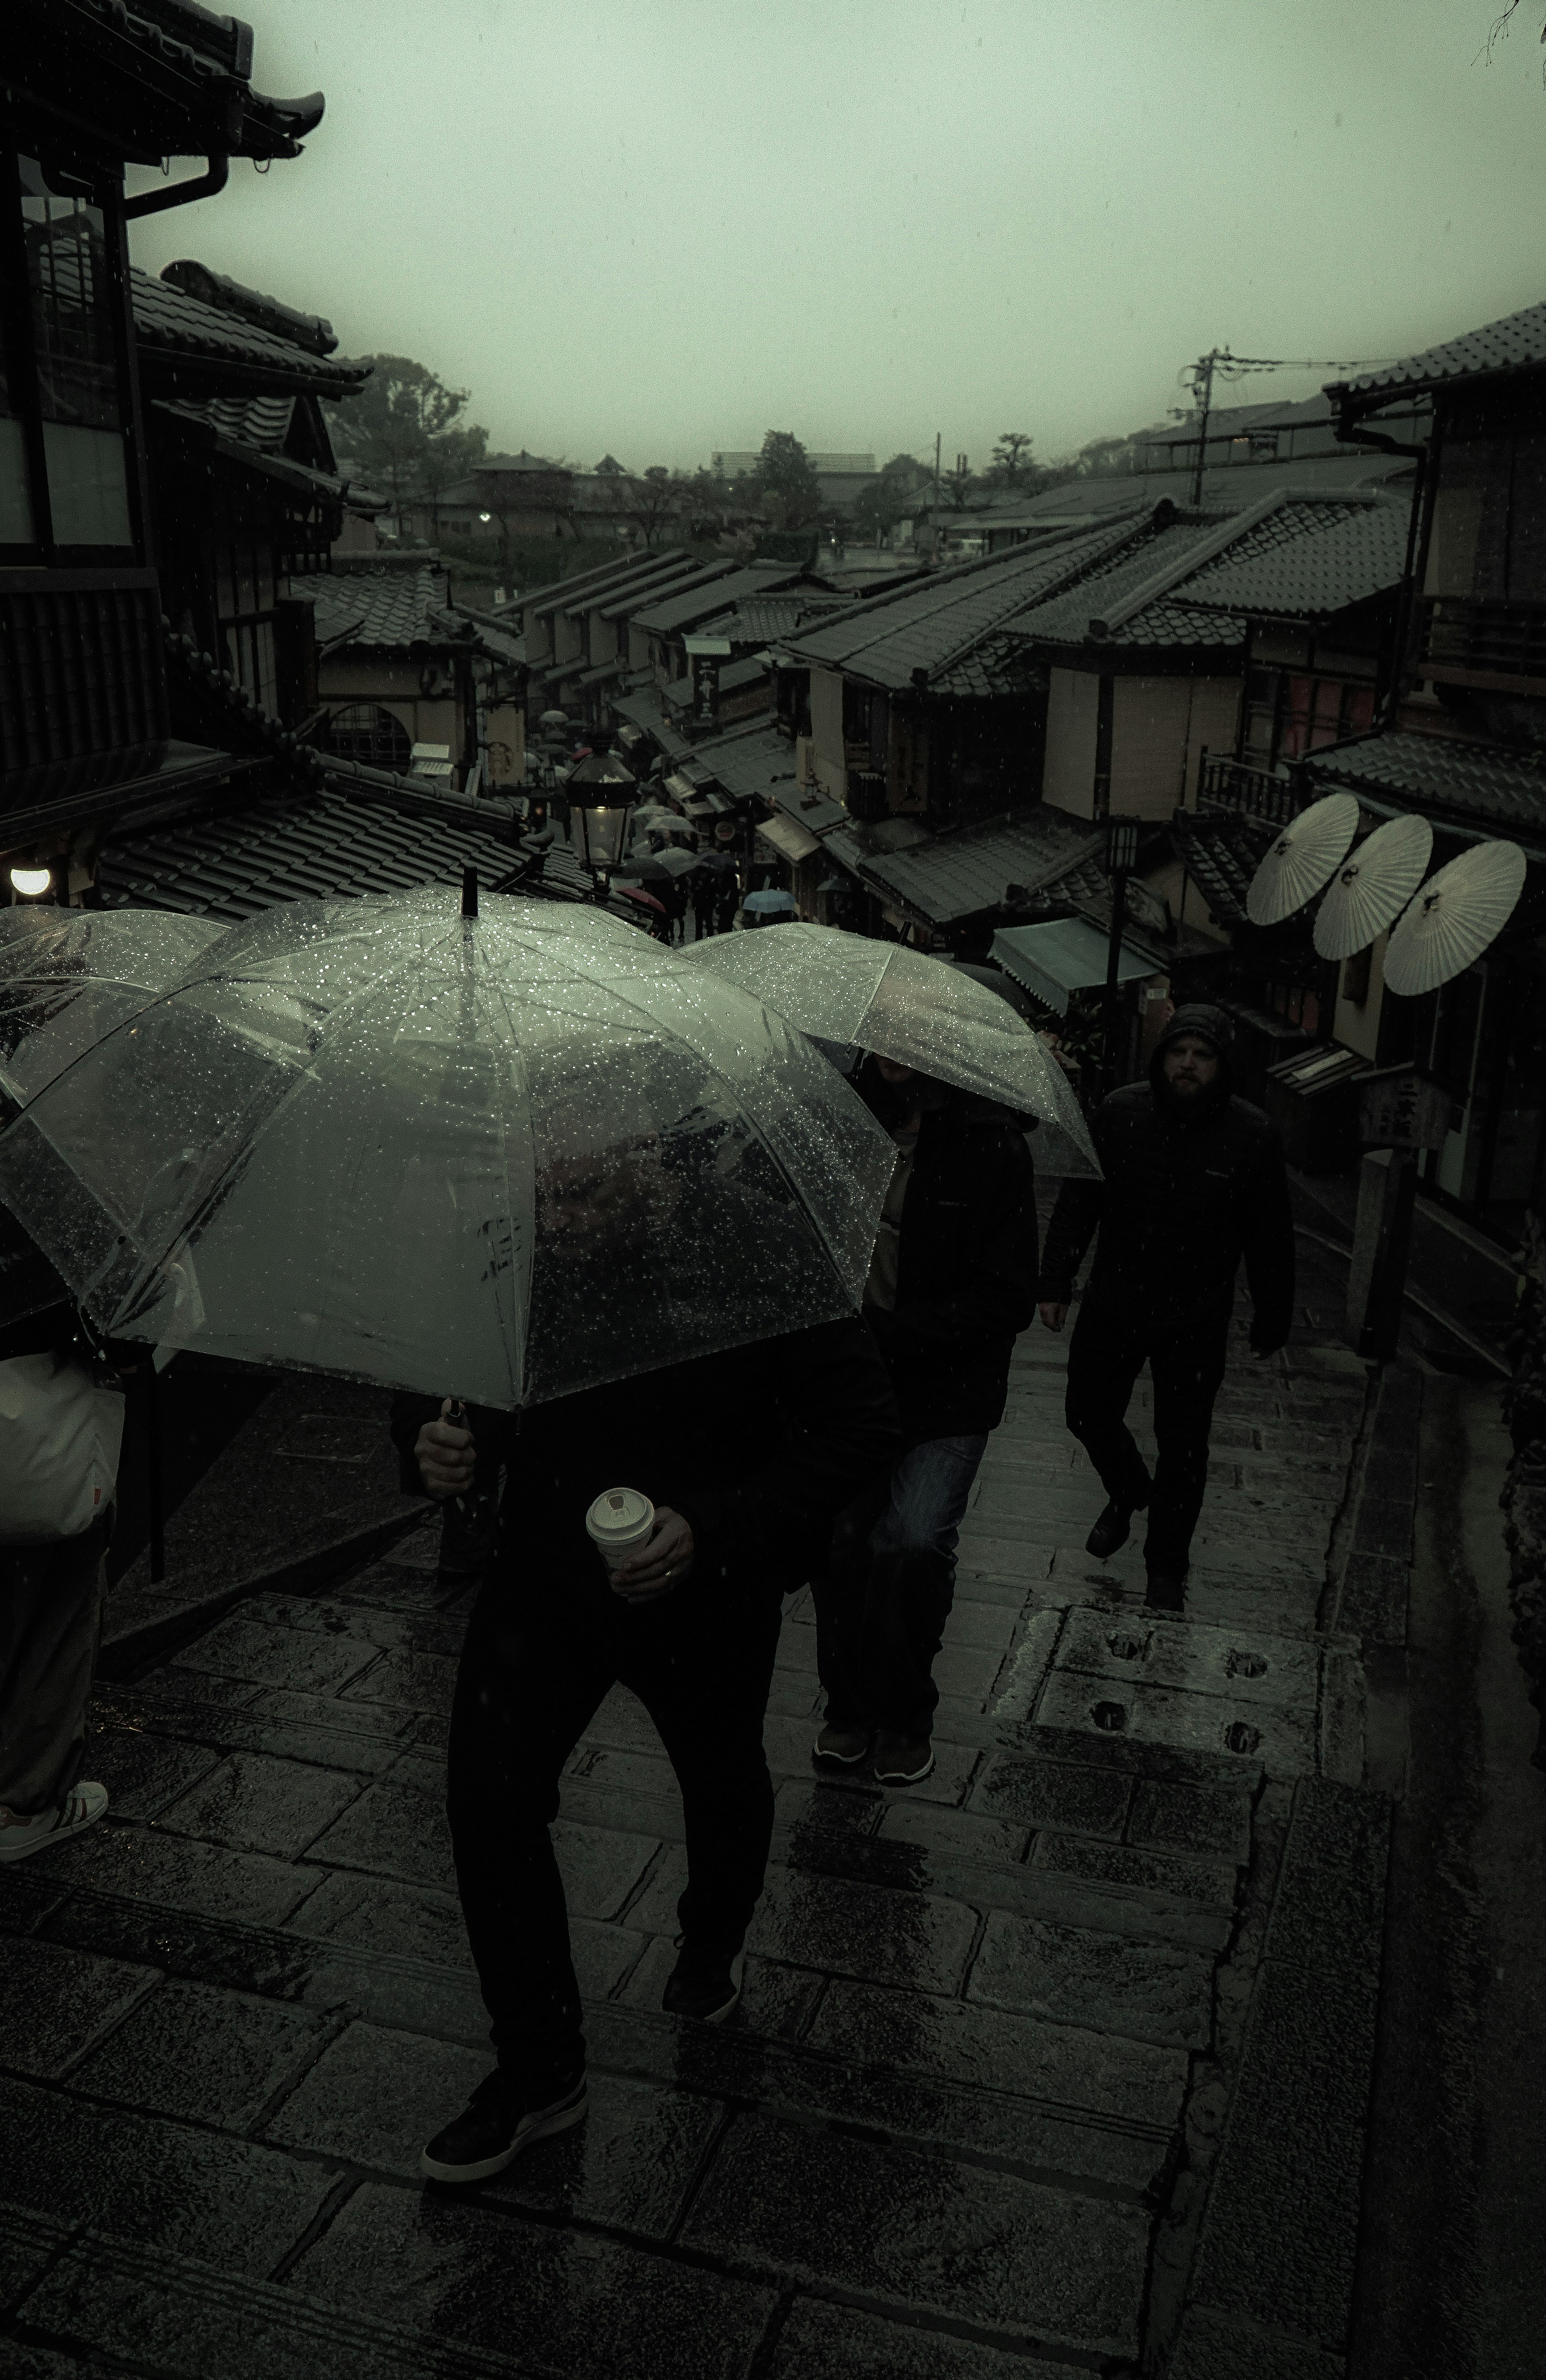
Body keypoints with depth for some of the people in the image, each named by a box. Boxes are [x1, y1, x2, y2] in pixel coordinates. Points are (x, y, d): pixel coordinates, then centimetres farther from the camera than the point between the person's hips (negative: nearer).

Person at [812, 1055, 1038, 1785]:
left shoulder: (989, 1141, -11)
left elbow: (1007, 1299, -12)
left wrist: (885, 1333, -20)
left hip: (947, 1393, -3)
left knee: (912, 1542, -14)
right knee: (838, 1534, -2)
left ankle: (904, 1715, 12)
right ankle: (850, 1703, 23)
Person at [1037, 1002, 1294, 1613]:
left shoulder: (1252, 1135, -11)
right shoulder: (1119, 1112, -8)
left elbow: (1270, 1239, -2)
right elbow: (1078, 1201, 0)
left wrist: (1271, 1321, 3)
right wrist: (1055, 1283, 0)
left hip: (1195, 1322, -2)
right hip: (1112, 1304, 2)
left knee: (1182, 1447, 7)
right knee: (1089, 1415, 14)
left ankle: (1167, 1564, 28)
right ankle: (1127, 1494, 47)